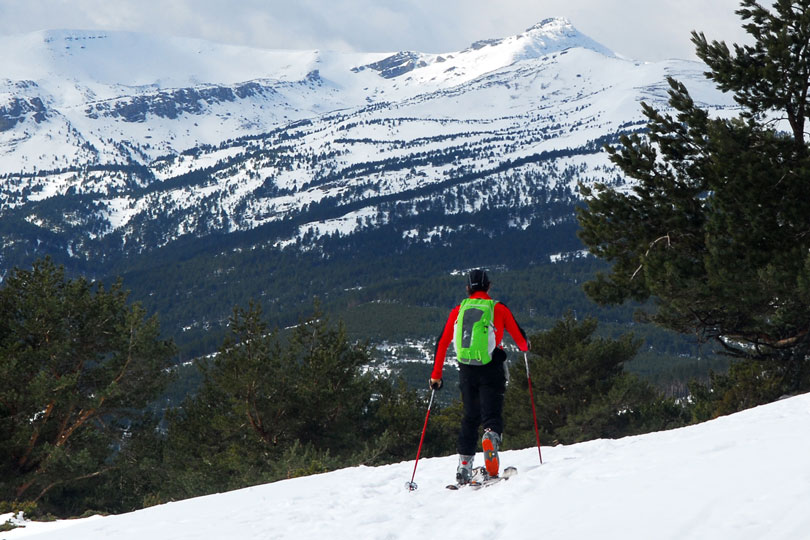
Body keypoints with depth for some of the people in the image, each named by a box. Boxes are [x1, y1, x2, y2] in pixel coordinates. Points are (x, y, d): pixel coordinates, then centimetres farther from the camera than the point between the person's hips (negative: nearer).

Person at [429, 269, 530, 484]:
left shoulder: (458, 310, 9)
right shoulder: (498, 309, 4)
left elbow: (442, 343, 9)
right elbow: (519, 337, 12)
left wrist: (436, 375, 16)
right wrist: (525, 346, 36)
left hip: (466, 370, 3)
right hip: (491, 369, -3)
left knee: (470, 417, 14)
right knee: (492, 413, -4)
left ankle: (464, 465, 9)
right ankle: (491, 436, -39)